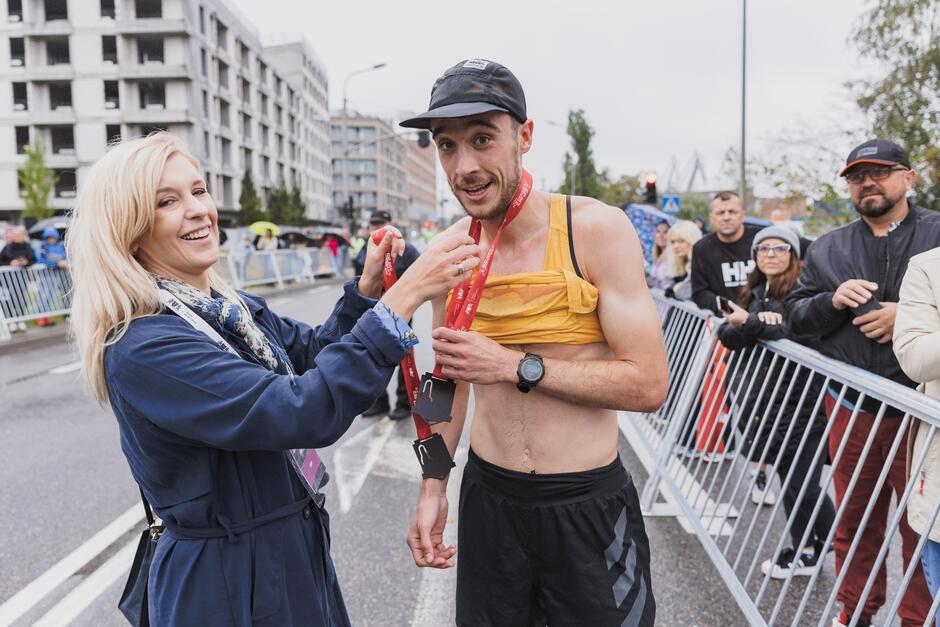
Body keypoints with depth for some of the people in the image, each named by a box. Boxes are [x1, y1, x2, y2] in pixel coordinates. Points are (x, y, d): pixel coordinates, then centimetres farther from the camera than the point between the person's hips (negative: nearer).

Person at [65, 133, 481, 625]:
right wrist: (403, 297, -34)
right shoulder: (141, 348, -25)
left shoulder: (234, 308, 1)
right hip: (223, 583, -8)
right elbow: (303, 412, -34)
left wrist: (367, 287, -5)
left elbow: (315, 354, 13)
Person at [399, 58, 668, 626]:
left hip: (589, 504, -3)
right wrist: (432, 489, 8)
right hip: (489, 498, 4)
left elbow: (649, 384, -16)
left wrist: (515, 366, -21)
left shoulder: (596, 229, -15)